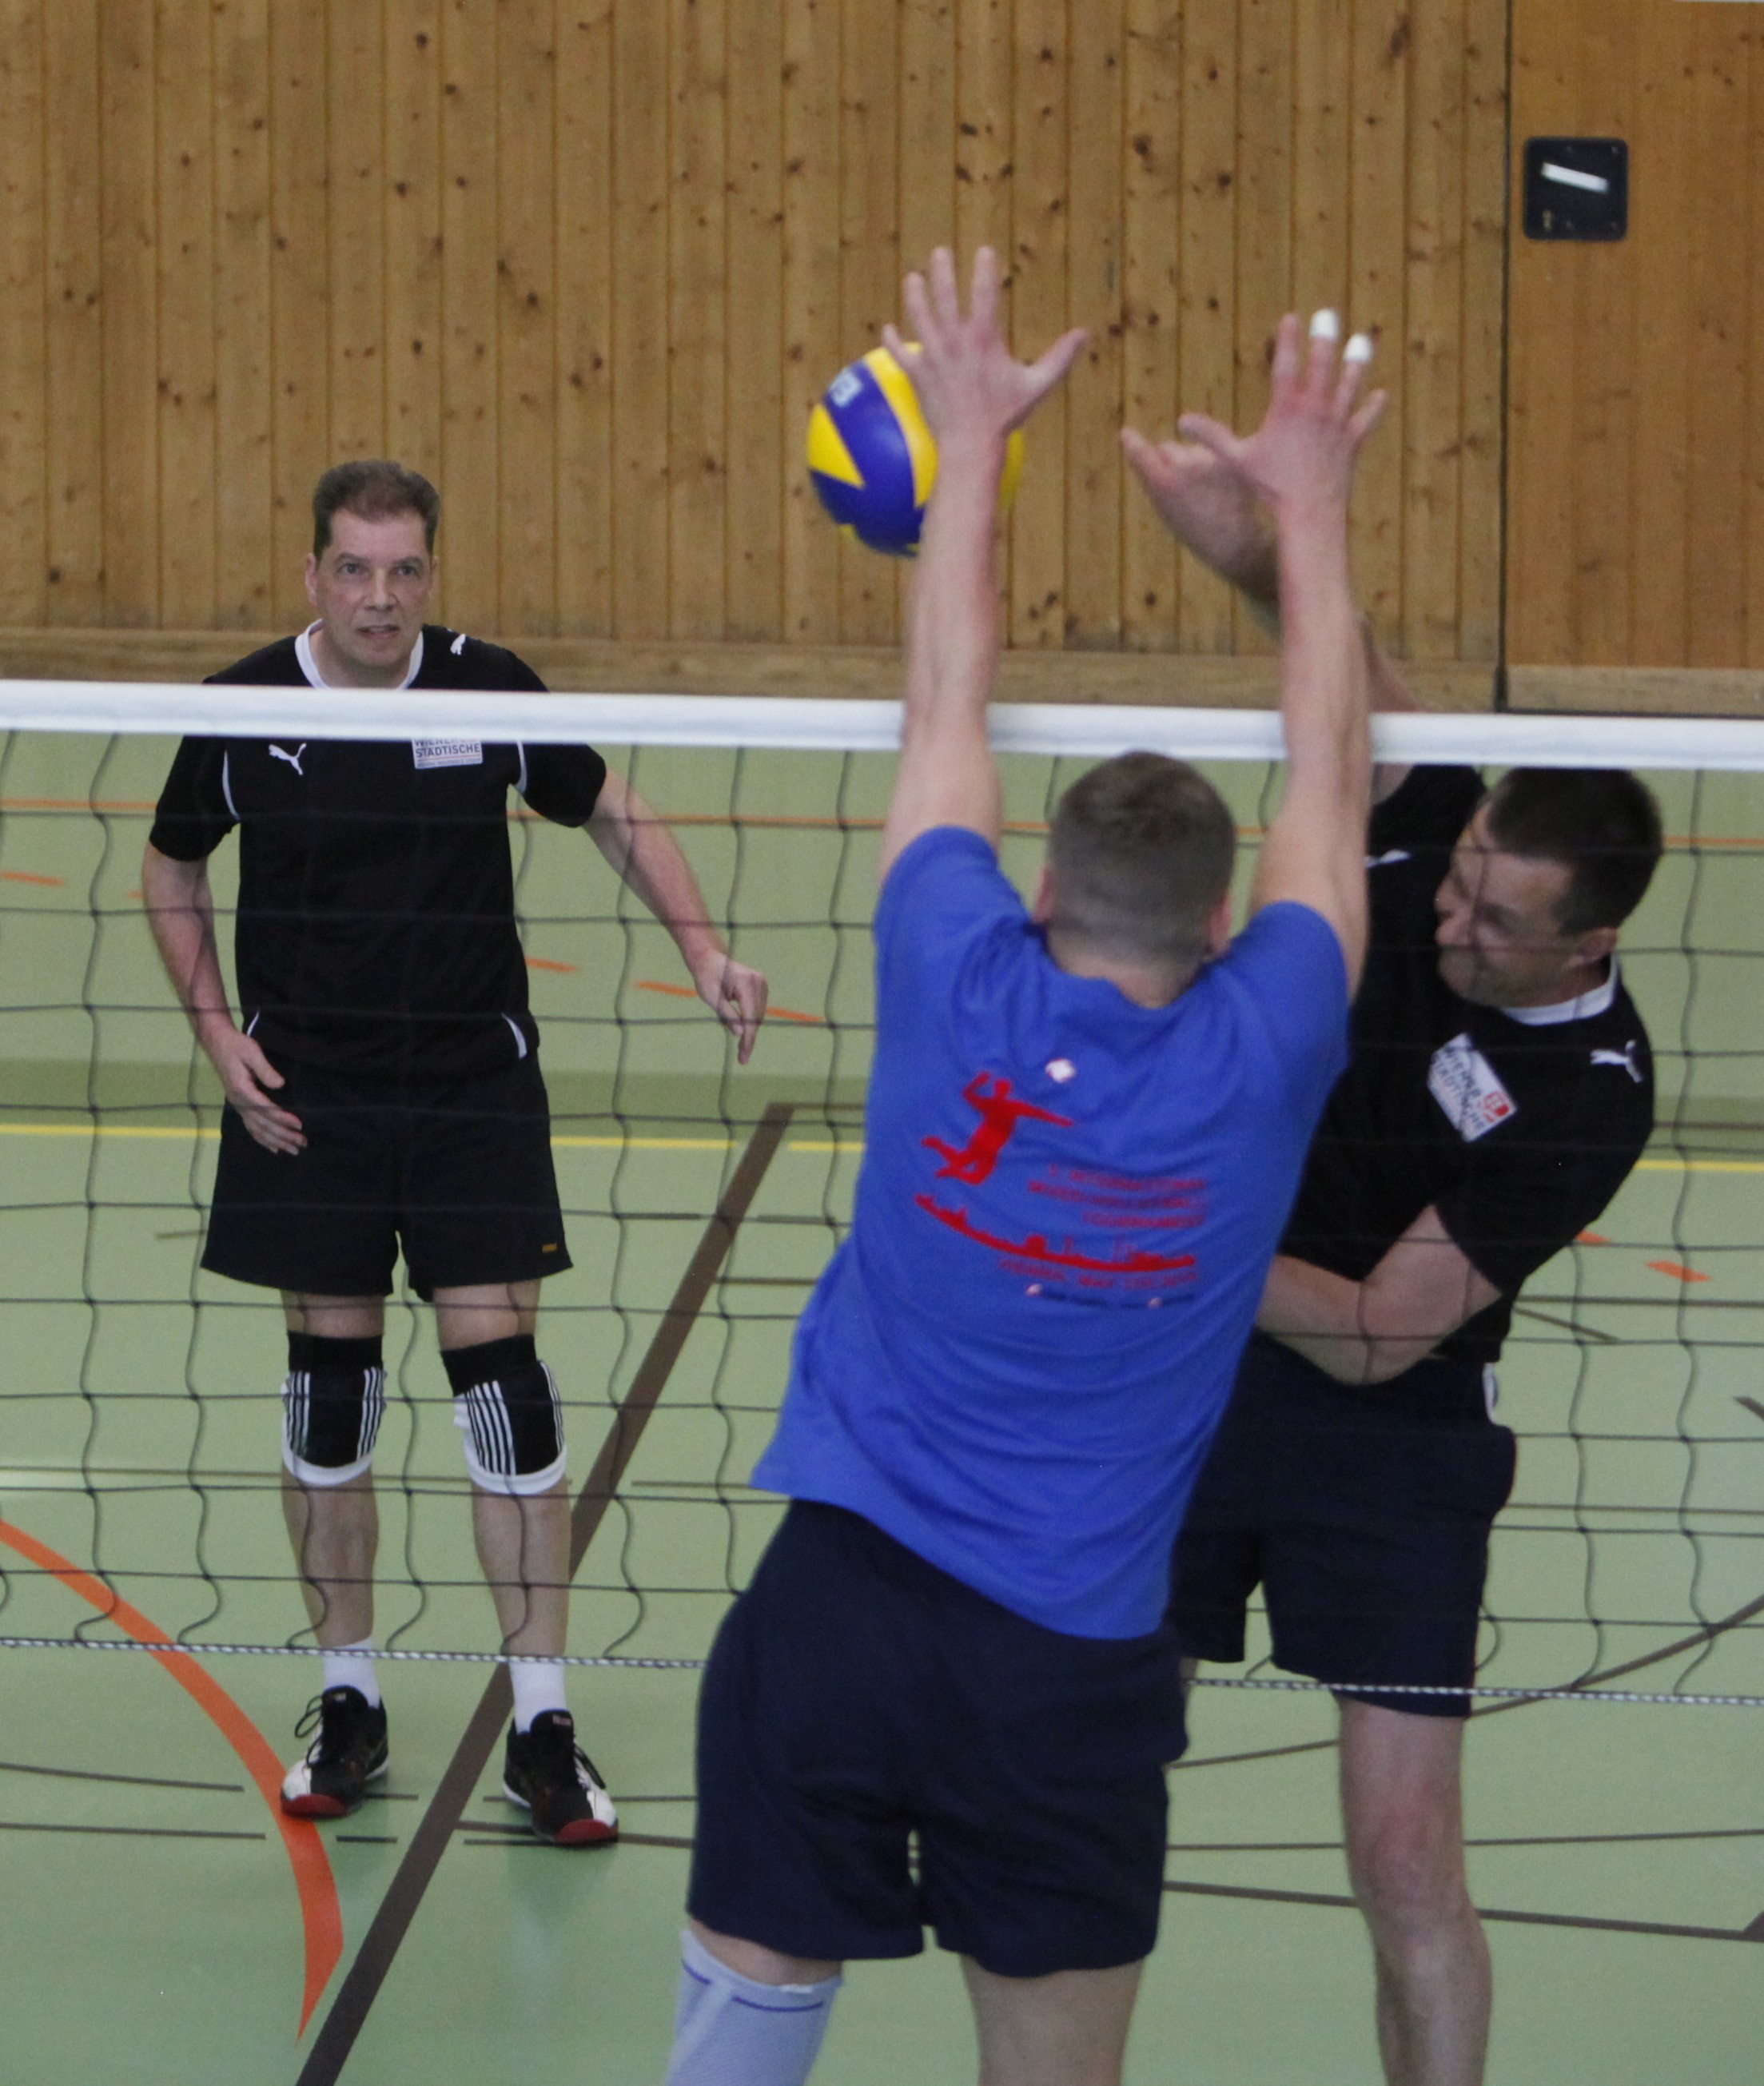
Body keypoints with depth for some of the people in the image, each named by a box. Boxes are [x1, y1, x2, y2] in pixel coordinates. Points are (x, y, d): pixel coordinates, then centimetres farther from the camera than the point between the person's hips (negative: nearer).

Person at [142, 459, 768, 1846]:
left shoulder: (489, 690, -7)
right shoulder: (243, 710, -6)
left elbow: (609, 811, 9)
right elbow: (172, 867, 10)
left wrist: (704, 951, -3)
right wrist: (218, 1031, 0)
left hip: (475, 1084, -1)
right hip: (306, 1094, 1)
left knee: (500, 1368, -6)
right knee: (330, 1379, 5)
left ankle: (543, 1726, 0)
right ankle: (349, 1704, 20)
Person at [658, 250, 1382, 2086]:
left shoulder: (960, 991, -4)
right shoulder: (1258, 1058, -5)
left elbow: (945, 710, 11)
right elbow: (1329, 772, 10)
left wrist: (971, 437, 22)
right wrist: (1308, 506, 23)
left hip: (832, 1604, 1)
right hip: (1070, 1664, -1)